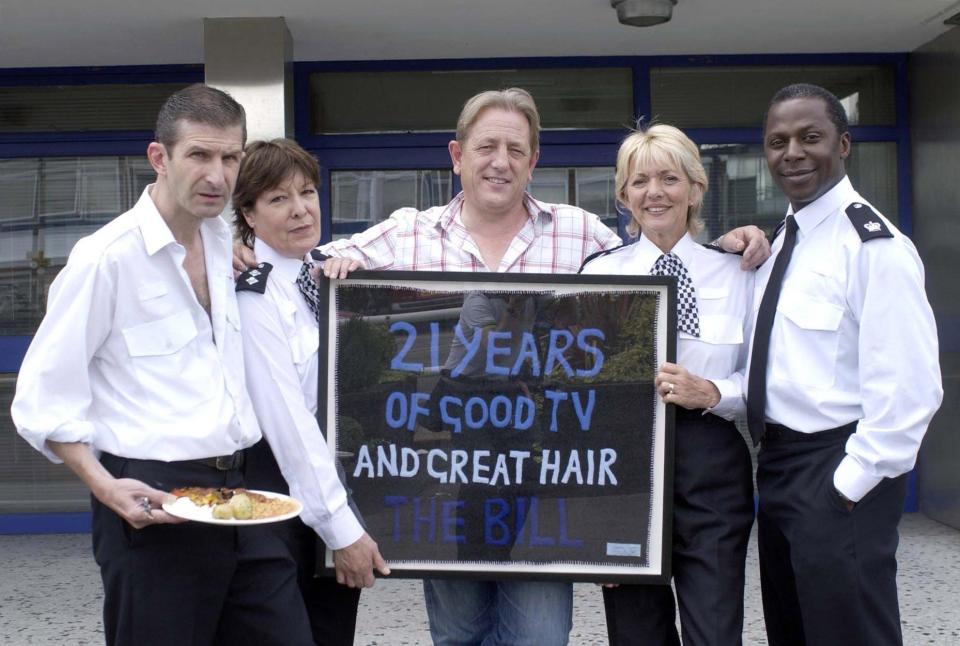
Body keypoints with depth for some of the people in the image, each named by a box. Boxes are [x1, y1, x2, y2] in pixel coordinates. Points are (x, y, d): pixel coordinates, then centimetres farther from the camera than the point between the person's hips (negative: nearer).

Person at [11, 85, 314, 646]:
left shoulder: (225, 241, 9)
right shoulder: (107, 257, -10)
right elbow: (43, 403, -8)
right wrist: (106, 488, -19)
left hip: (239, 492, 6)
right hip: (154, 505, -6)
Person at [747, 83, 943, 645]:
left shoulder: (874, 244, -16)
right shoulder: (786, 241, 12)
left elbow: (910, 387, -21)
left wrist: (848, 484, -18)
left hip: (837, 478, -9)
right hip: (779, 466, 9)